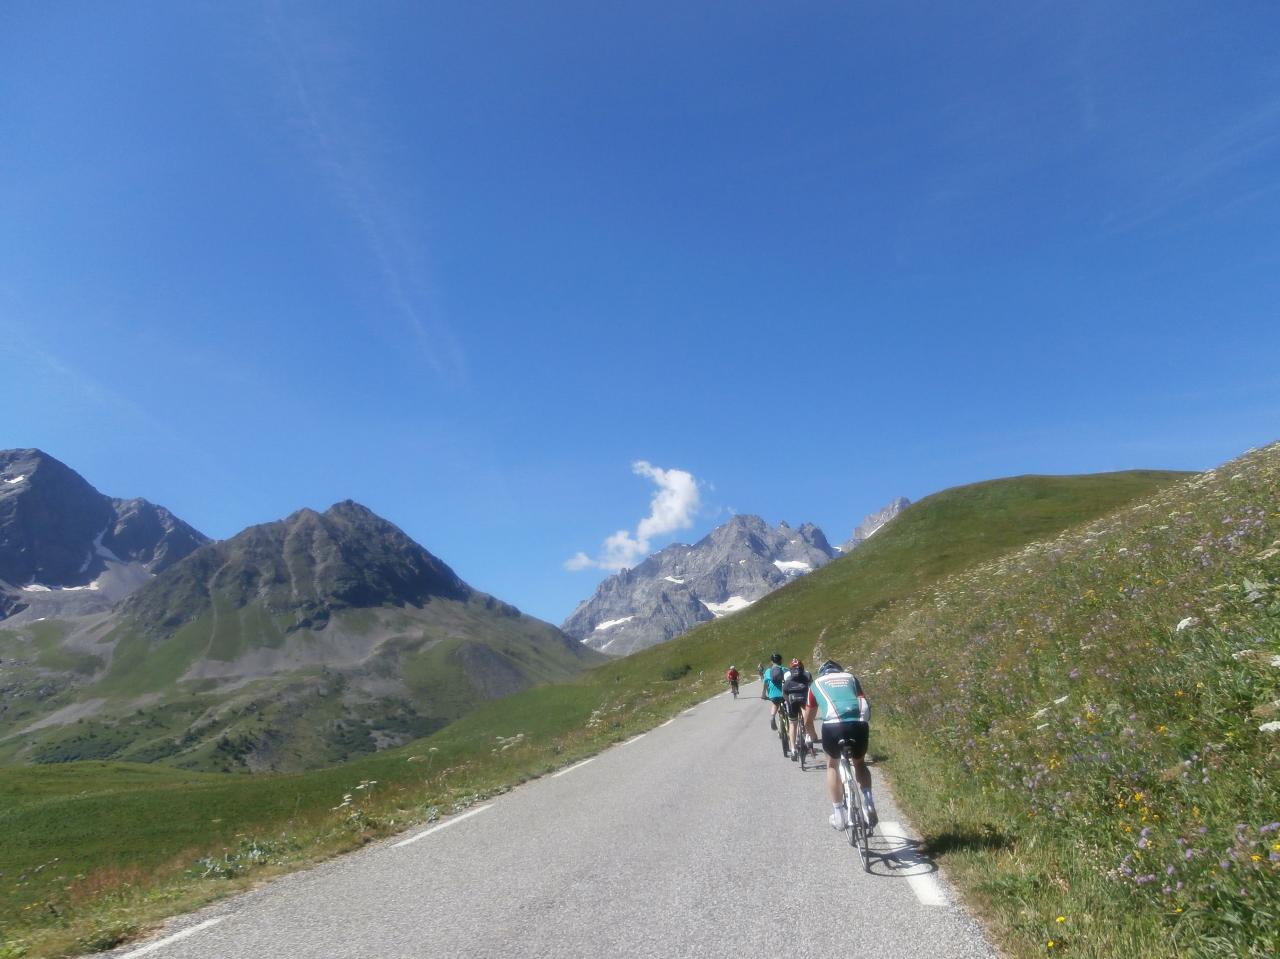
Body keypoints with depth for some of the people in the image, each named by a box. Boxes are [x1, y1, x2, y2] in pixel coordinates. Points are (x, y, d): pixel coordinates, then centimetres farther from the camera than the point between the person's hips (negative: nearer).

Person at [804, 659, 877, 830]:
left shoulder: (816, 683, 28)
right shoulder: (850, 677, 31)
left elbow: (807, 721, 31)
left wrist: (814, 739, 48)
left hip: (833, 724, -1)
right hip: (860, 723, 2)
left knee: (832, 765, 25)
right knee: (860, 763, 29)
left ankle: (838, 816, 23)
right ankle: (869, 803, 9)